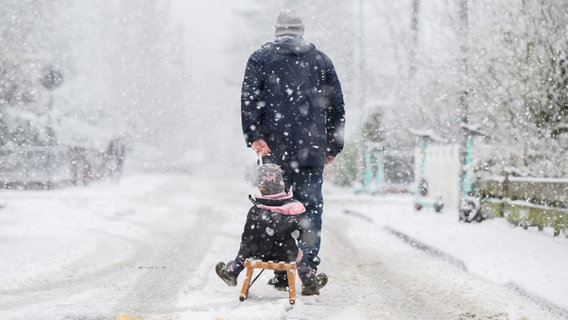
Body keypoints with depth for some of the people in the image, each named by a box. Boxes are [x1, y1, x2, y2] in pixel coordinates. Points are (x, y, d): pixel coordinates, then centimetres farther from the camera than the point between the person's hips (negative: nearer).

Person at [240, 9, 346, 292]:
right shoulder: (320, 59, 14)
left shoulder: (260, 58, 10)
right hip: (311, 148, 0)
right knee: (311, 205, 2)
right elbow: (337, 105, 12)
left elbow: (249, 98, -4)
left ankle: (281, 273, 4)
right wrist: (333, 147, 17)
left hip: (274, 149, 0)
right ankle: (309, 268, -10)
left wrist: (254, 136, -9)